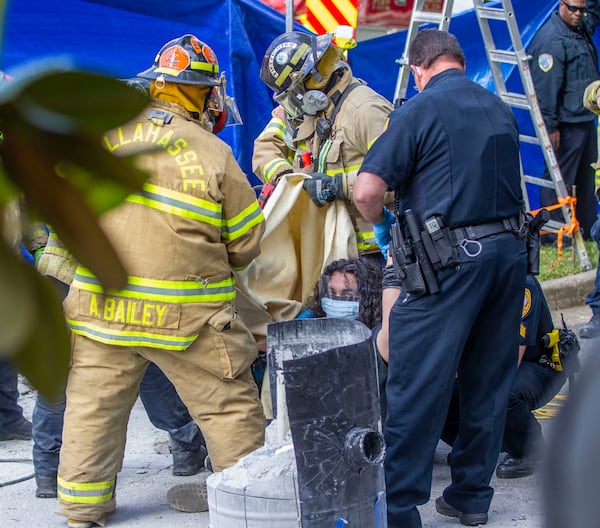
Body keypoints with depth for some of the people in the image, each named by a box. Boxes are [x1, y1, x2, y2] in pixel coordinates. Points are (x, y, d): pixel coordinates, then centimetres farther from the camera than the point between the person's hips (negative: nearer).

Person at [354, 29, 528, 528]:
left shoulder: (420, 111, -6)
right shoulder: (501, 110, 13)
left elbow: (367, 191, -13)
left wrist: (382, 226, 7)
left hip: (451, 260, -6)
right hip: (509, 251, 6)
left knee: (416, 387, -3)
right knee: (489, 380, 14)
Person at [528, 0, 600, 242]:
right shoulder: (550, 39, -17)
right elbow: (546, 86, -20)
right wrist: (550, 126, -22)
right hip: (567, 123, -10)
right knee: (560, 178, -6)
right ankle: (552, 233, -1)